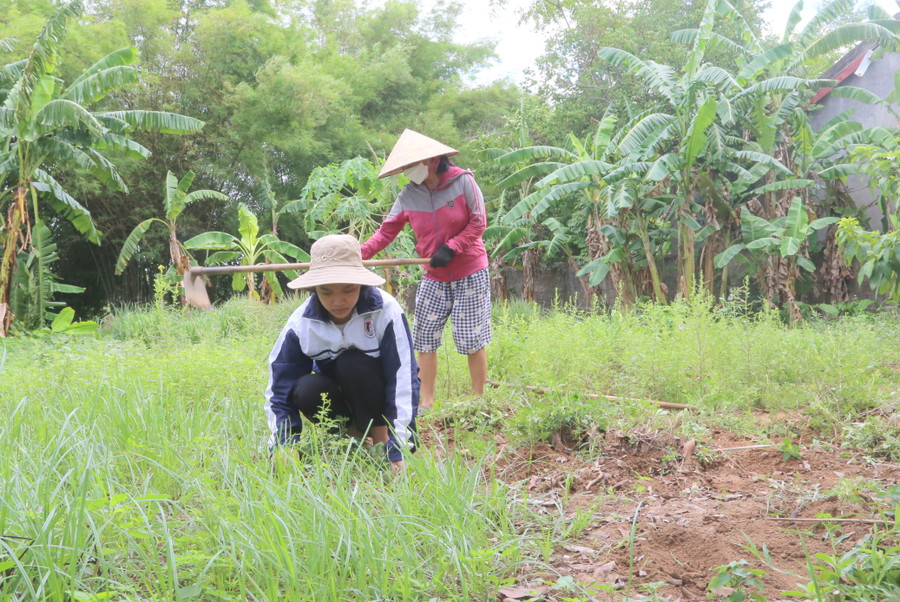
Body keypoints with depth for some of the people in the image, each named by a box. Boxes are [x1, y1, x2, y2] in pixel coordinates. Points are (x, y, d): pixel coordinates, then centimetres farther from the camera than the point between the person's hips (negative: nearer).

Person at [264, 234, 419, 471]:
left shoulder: (386, 311, -26)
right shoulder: (300, 323, -18)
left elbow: (404, 380, -28)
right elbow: (280, 391, -15)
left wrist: (399, 449, -34)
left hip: (377, 395, -2)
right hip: (339, 395, 3)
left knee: (352, 363, -32)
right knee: (306, 391, -31)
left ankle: (379, 432, -10)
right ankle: (354, 430, -2)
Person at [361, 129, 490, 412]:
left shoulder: (463, 182, -12)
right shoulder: (408, 195, -1)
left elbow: (478, 223, -10)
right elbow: (386, 232, -6)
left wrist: (450, 248, -20)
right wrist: (359, 254, -20)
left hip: (470, 274, -4)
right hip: (435, 277, 4)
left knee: (472, 339, -1)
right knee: (425, 338, 2)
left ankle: (479, 399, 13)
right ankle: (427, 401, 11)